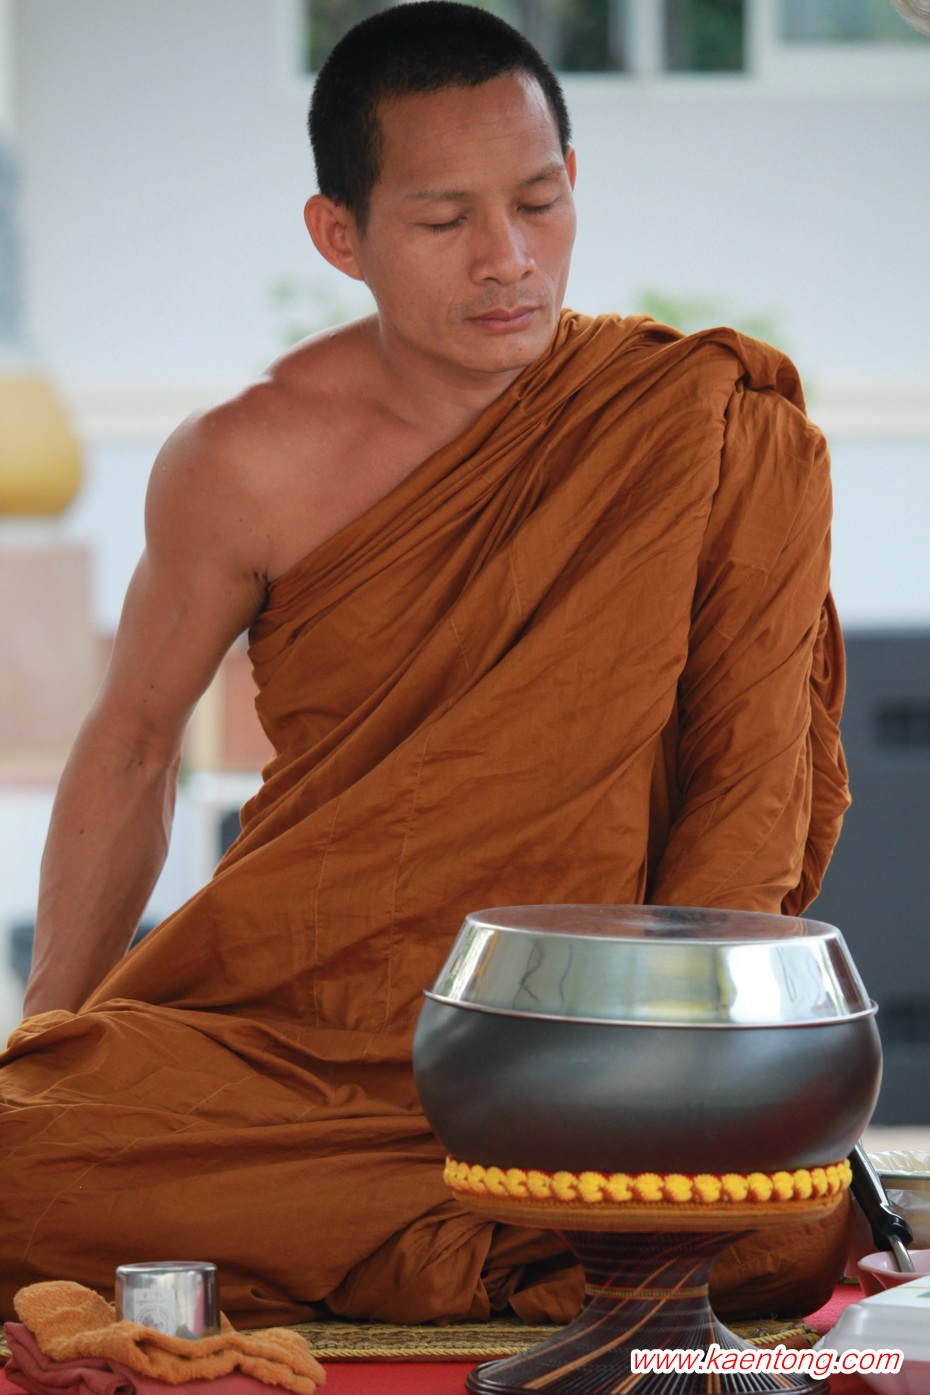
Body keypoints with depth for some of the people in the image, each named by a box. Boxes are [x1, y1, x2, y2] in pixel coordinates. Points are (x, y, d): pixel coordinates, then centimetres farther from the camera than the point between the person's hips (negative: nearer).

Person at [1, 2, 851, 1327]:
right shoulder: (251, 465, -2)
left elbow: (752, 778, -2)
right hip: (289, 1020, 1)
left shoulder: (718, 435, -4)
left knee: (786, 1227, -33)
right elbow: (133, 745, 13)